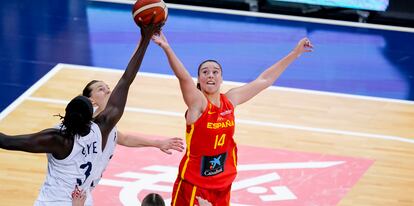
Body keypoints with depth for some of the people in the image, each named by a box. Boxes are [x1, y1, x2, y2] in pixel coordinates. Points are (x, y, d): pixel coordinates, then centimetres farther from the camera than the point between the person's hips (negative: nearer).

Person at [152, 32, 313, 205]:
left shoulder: (230, 100, 1)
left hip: (223, 185, 5)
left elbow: (264, 80, 10)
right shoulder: (197, 103, -15)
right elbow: (183, 76, -34)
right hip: (193, 185, -5)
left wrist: (295, 53, 14)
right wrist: (167, 48, -52)